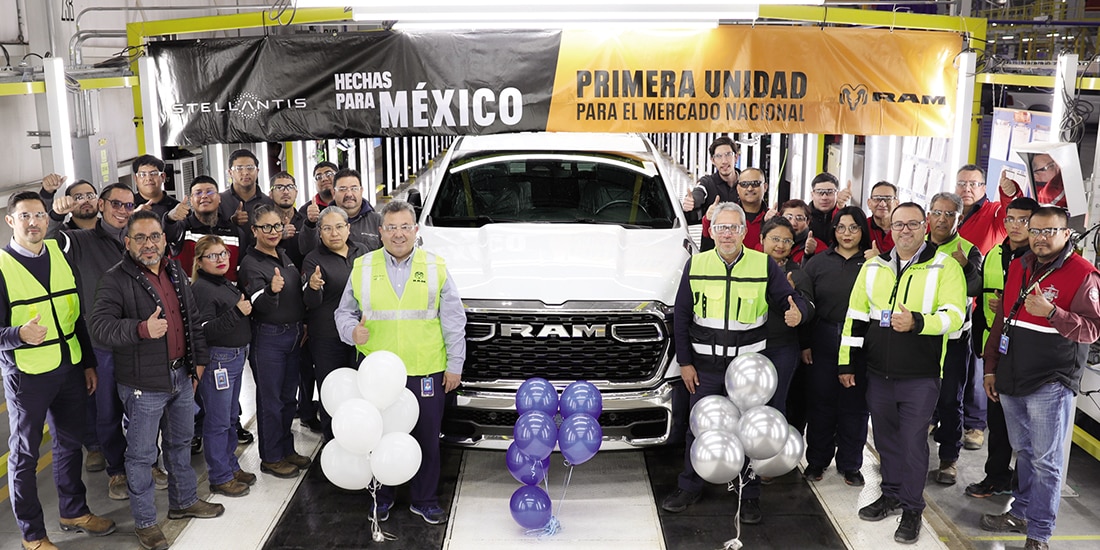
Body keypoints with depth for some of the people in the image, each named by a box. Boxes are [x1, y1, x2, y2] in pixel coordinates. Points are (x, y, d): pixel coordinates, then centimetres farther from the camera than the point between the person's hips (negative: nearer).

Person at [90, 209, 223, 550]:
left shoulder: (175, 272, 8)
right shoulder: (116, 280, -14)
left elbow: (193, 318, 17)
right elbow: (100, 325, -25)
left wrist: (199, 359, 16)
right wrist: (142, 329, -41)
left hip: (181, 377, 7)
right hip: (144, 384, -7)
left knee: (181, 442, 21)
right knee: (142, 454, 5)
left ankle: (184, 502, 38)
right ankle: (145, 522, 20)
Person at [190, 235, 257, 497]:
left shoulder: (227, 284, 12)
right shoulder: (201, 288, -15)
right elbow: (204, 331, -23)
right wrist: (236, 312, -26)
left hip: (236, 357, 9)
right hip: (217, 360, -9)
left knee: (231, 416, 18)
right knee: (218, 421, 0)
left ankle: (231, 466, 30)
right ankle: (220, 478, 10)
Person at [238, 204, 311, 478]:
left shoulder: (284, 256, 8)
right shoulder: (251, 263, -14)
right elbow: (260, 305, -27)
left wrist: (303, 325, 16)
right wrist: (271, 290, -47)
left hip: (294, 334, 7)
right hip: (268, 338, -7)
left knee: (289, 396, 16)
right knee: (270, 399, 4)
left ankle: (287, 449, 29)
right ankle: (271, 458, 16)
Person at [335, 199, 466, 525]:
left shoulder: (436, 268, 2)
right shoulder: (362, 268, 4)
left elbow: (453, 322, 4)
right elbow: (344, 313, 12)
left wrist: (454, 365, 0)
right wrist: (352, 331, -11)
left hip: (426, 372, 0)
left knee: (427, 439, 9)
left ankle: (424, 499, 26)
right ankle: (382, 496, 32)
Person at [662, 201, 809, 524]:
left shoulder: (764, 265, -4)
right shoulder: (696, 265, 0)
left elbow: (792, 300, 0)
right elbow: (682, 317, 4)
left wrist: (797, 313, -26)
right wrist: (685, 362, 1)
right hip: (704, 366, 1)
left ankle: (749, 496, 23)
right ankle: (689, 488, 27)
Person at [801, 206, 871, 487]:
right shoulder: (819, 262, 5)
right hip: (822, 344, 1)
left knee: (854, 405, 7)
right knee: (820, 402, 8)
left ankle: (850, 464, 21)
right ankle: (816, 460, 22)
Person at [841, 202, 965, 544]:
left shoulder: (945, 266, -6)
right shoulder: (874, 266, 7)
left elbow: (954, 315, -15)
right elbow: (856, 316, 9)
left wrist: (917, 322, -33)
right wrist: (846, 361, 7)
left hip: (920, 376, -4)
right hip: (878, 373, 4)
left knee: (913, 441, 3)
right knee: (886, 437, 15)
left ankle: (912, 509, 18)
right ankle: (892, 495, 32)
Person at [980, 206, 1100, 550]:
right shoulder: (1018, 267, 10)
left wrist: (1051, 312, -31)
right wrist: (991, 367, 14)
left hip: (1051, 384, -6)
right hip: (1011, 381, 6)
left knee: (1046, 460, 0)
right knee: (1024, 452, 19)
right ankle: (1021, 513, 32)